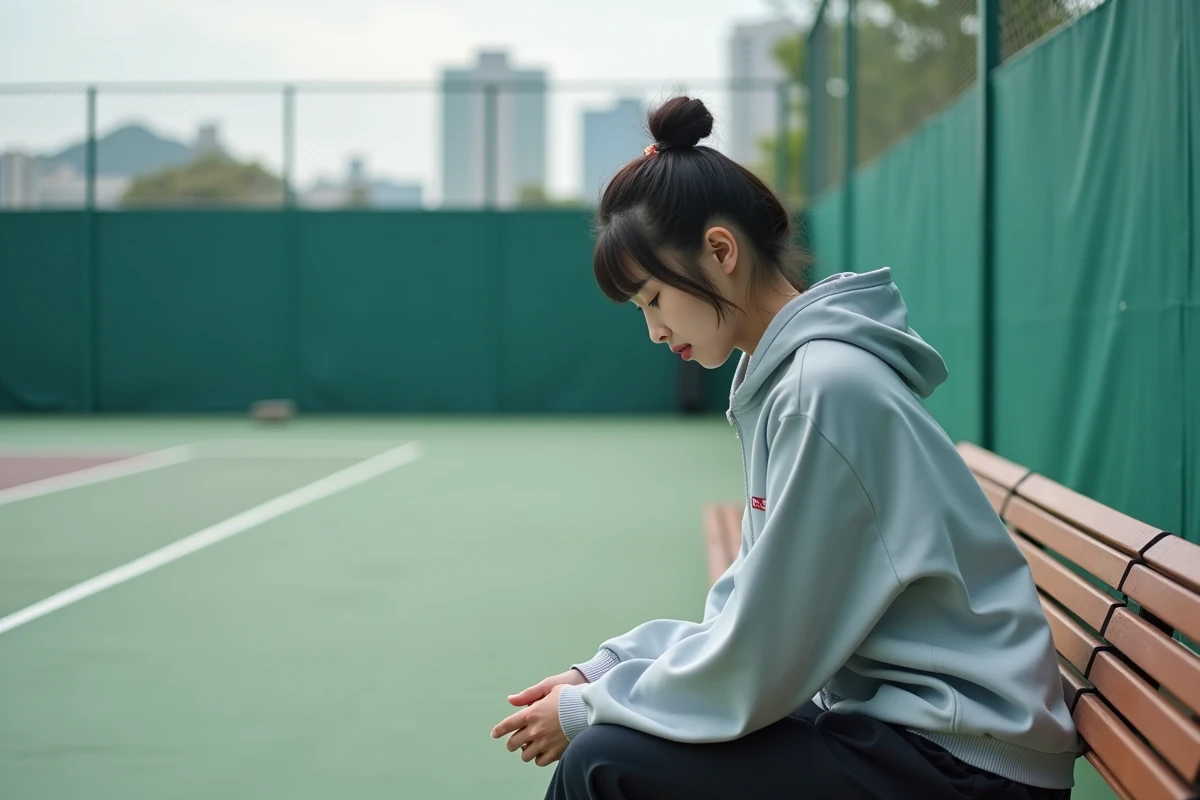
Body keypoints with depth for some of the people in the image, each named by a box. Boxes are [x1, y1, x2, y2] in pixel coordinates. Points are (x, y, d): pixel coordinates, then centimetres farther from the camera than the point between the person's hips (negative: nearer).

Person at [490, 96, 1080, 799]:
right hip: (885, 713, 9)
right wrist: (607, 669, 3)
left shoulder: (826, 389, -20)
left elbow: (753, 667, -18)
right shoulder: (781, 375, 9)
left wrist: (590, 709, -6)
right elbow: (754, 612, 12)